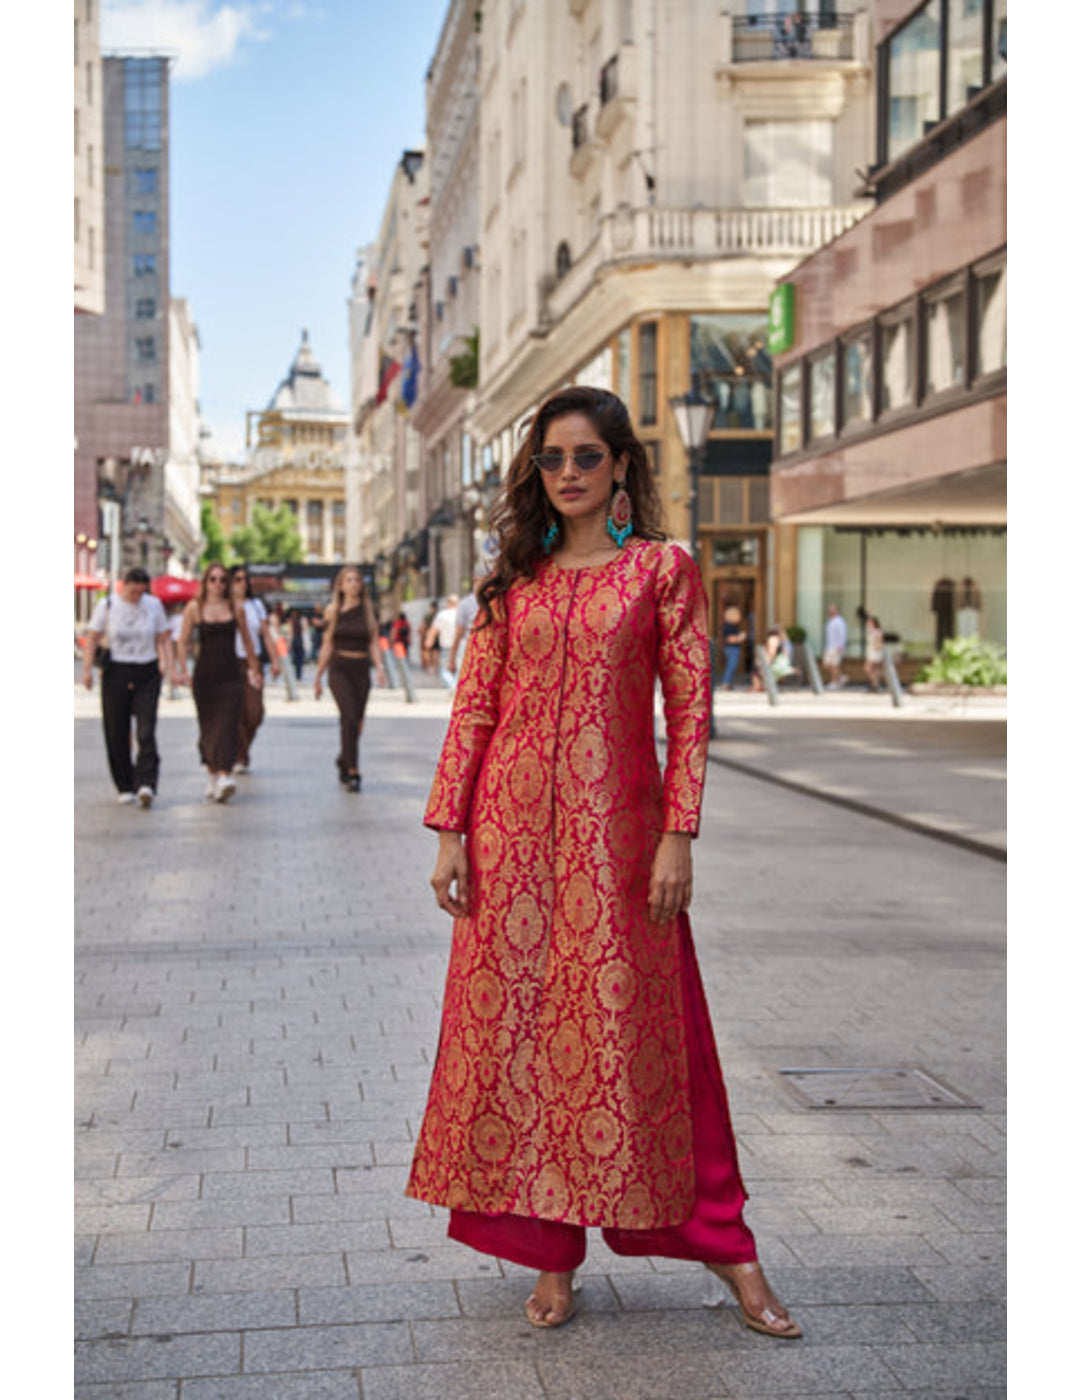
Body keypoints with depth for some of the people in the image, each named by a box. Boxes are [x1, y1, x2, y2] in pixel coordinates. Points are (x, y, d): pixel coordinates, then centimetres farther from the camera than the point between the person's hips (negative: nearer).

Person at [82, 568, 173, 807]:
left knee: (146, 732, -12)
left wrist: (168, 665, -7)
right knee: (117, 733, 2)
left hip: (147, 674, 0)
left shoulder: (154, 605, 6)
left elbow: (164, 639, 8)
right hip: (116, 672, 0)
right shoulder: (107, 605, 2)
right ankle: (125, 787, 13)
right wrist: (87, 669, -8)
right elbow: (92, 638, 2)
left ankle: (146, 785, -19)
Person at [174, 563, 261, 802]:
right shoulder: (194, 608, 2)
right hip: (204, 673, 0)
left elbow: (247, 641, 14)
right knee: (208, 725, 7)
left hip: (230, 674, 0)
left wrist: (254, 669, 15)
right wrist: (182, 670, -9)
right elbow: (183, 641, 2)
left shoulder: (235, 608, 6)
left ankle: (224, 775, -21)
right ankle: (211, 774, 22)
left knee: (229, 724, -12)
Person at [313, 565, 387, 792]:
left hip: (361, 671, 2)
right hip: (339, 669, -2)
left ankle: (344, 761, 32)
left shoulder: (368, 610, 7)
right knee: (349, 717, -19)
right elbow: (327, 645, 11)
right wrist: (318, 676, 12)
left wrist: (380, 667, -13)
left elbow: (374, 643, 4)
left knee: (356, 722, 6)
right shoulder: (334, 611, 6)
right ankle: (352, 772, -18)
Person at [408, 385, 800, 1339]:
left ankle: (723, 1242, 16)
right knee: (516, 1029, 4)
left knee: (633, 1032, 0)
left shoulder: (663, 570, 1)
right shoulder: (515, 580, 10)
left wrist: (678, 837, -10)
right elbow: (475, 707, 7)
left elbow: (689, 709, -3)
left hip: (614, 830, -3)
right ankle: (553, 1258, 16)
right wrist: (450, 831, 1)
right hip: (515, 831, 3)